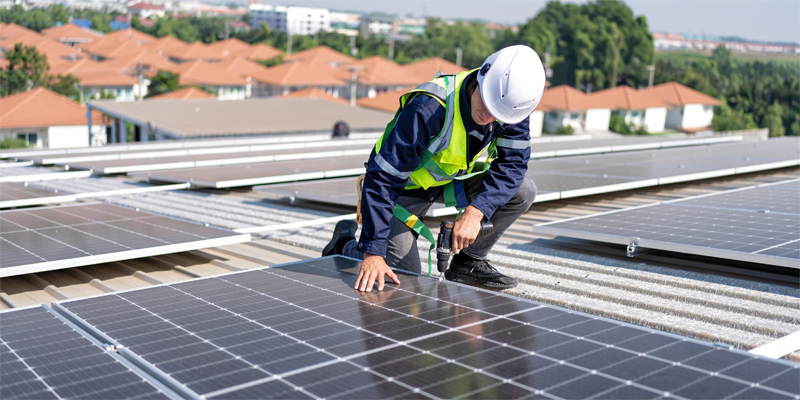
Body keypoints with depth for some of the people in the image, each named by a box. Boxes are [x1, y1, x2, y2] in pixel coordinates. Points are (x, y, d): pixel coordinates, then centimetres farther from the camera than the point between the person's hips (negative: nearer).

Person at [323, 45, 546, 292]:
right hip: (407, 186, -5)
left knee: (523, 191, -14)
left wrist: (475, 211, -34)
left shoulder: (512, 107, -20)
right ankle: (345, 243, 21)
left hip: (453, 178, 6)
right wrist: (372, 253, -38)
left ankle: (469, 263, 3)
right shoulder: (428, 110, -38)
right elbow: (382, 178, -35)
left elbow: (513, 163, -16)